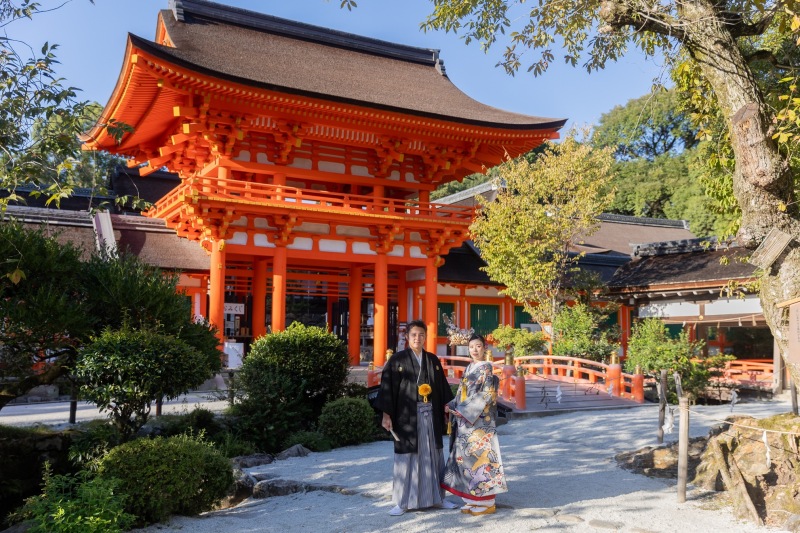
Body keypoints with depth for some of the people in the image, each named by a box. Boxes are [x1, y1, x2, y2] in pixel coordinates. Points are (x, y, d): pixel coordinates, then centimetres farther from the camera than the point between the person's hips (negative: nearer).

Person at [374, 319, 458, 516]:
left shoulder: (433, 360, 9)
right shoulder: (397, 360, -4)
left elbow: (442, 387, 14)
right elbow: (387, 388, -7)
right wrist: (386, 415, -12)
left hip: (430, 415, 4)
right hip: (407, 415, -4)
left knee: (433, 455, 10)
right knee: (406, 457, 2)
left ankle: (438, 497, 22)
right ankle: (402, 502, 11)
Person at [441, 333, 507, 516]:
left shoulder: (486, 368, -7)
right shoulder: (468, 368, 15)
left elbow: (487, 395, -14)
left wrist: (464, 410, -16)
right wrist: (451, 406, 0)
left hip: (480, 420, -7)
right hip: (465, 420, 8)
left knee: (480, 454, -4)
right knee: (465, 455, 8)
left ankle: (487, 502, 4)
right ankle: (473, 499, 17)